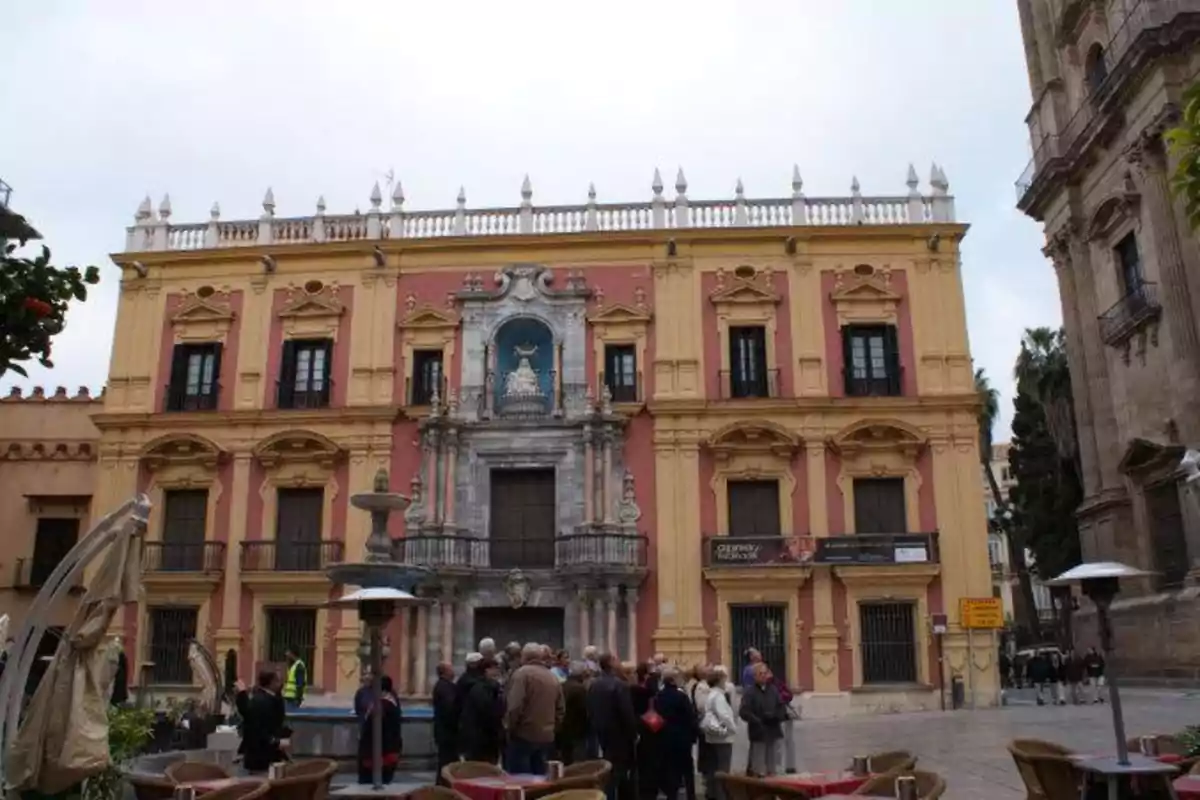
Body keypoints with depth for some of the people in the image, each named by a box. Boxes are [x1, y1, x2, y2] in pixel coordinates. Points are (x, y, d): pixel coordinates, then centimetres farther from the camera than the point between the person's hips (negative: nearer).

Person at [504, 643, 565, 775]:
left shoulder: (522, 673, -9)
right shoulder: (553, 677, 12)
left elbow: (515, 706, -18)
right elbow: (561, 709, 16)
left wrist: (509, 727, -6)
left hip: (523, 735, -7)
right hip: (546, 737, 7)